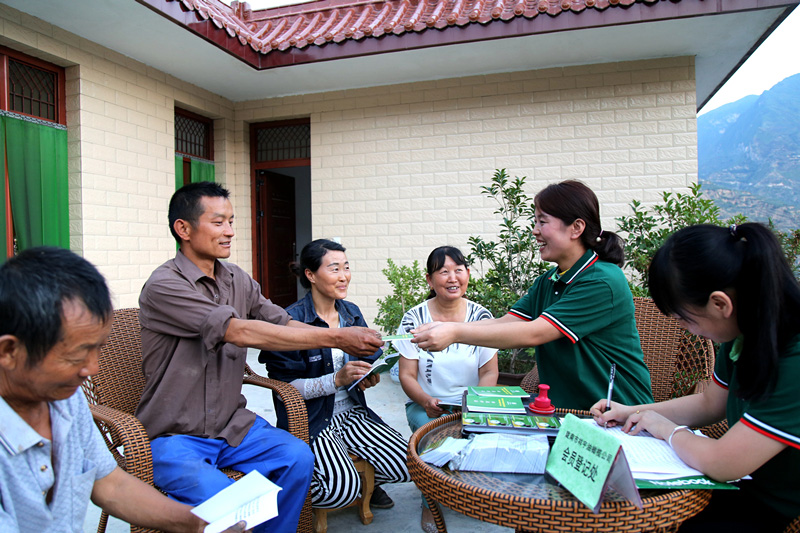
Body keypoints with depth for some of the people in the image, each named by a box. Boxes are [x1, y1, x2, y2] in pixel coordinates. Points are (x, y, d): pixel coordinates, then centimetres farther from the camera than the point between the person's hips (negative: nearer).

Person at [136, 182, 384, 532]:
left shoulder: (238, 280, 7)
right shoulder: (164, 286, -18)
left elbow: (283, 323, 1)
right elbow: (240, 332, -27)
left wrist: (352, 339, -16)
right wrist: (334, 338, -28)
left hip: (232, 424, 6)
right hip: (174, 437, -6)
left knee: (298, 458, -15)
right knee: (219, 497, -31)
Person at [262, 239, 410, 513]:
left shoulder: (352, 312, 7)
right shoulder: (292, 320, -14)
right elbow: (286, 386, -15)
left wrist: (369, 377, -7)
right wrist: (338, 379, -25)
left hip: (352, 413, 6)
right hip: (310, 421, -6)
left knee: (407, 465, -11)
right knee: (343, 490, -26)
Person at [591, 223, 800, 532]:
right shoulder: (746, 334, -3)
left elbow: (720, 463, -30)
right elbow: (710, 403, 14)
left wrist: (668, 429, -10)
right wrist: (634, 412, 6)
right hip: (748, 491, 7)